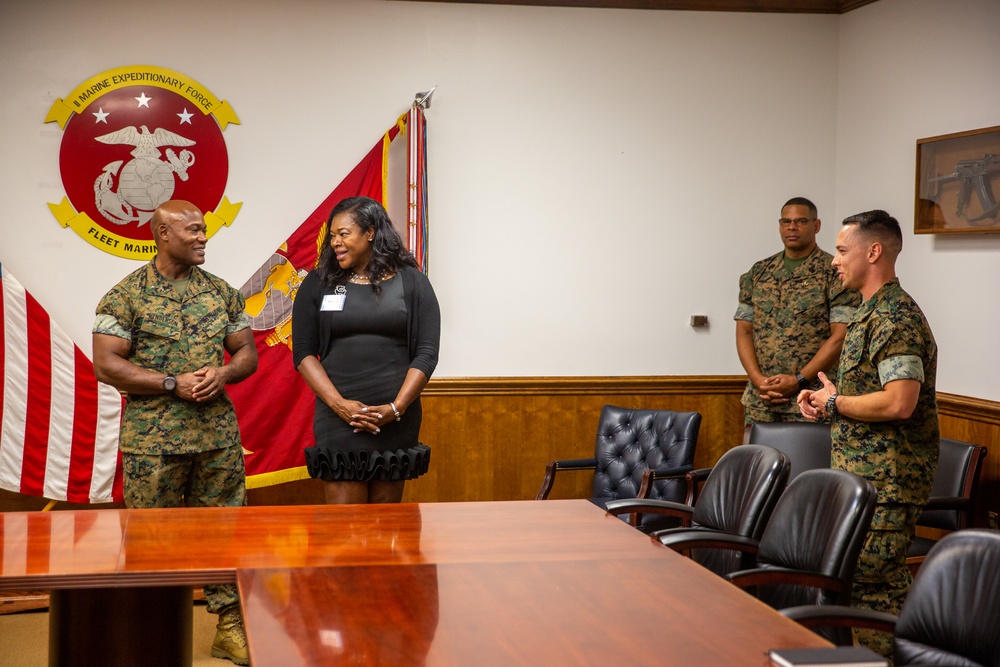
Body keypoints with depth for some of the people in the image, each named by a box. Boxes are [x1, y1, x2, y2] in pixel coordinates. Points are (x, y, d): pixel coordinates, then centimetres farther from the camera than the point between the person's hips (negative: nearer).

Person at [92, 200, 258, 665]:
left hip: (218, 434, 4)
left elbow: (247, 353, 14)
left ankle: (230, 627, 18)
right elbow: (106, 365, -9)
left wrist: (222, 373, -8)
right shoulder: (126, 295, -4)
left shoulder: (221, 293, 10)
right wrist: (174, 385, -15)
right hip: (153, 439, -4)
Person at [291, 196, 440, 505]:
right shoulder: (318, 284, 8)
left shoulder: (411, 282, 6)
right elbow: (303, 353, 4)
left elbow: (426, 353, 2)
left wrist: (395, 408, -10)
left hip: (397, 419, 0)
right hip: (338, 418, 0)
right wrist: (339, 404, -9)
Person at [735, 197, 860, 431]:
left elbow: (841, 336, -9)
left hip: (810, 399, -4)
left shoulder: (835, 273, -3)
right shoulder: (758, 273, 12)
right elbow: (744, 330, 9)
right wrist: (758, 380, -6)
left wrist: (799, 381, -14)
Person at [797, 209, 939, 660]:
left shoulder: (897, 318, -17)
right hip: (862, 471, 11)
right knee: (885, 579, 15)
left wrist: (834, 403, -13)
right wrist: (824, 399, 8)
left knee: (872, 581, -8)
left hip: (887, 479, -11)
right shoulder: (871, 311, 16)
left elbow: (899, 403, -27)